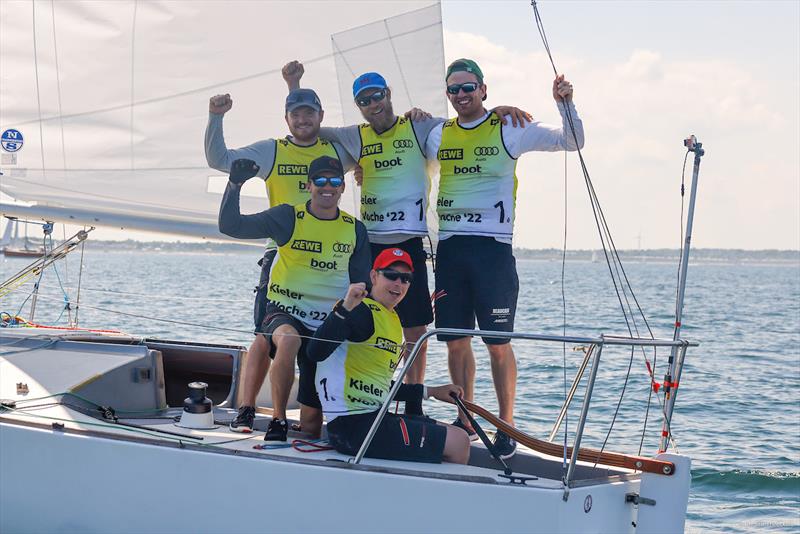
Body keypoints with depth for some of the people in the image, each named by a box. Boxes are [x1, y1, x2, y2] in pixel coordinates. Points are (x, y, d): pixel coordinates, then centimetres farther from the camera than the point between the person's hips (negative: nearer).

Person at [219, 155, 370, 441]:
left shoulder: (355, 230, 6)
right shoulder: (288, 218, -6)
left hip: (328, 325, 3)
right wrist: (235, 184, -26)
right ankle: (278, 420, -23)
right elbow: (230, 225, -14)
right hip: (285, 312, -3)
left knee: (312, 418, -1)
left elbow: (361, 286, 14)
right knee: (289, 341, -40)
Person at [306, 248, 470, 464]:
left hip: (374, 418, 10)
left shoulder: (393, 321, 18)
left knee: (456, 435, 18)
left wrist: (430, 391, 27)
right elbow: (316, 353, -28)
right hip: (353, 426, -10)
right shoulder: (362, 312, -12)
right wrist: (345, 309, -38)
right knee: (458, 443, -10)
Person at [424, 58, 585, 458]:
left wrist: (565, 105, -12)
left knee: (498, 342, -5)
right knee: (455, 341, 6)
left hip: (492, 246, -4)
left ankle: (506, 427, 4)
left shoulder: (509, 130, 3)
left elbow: (572, 141, 4)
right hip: (449, 246, 4)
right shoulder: (438, 135, 14)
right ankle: (466, 421, 18)